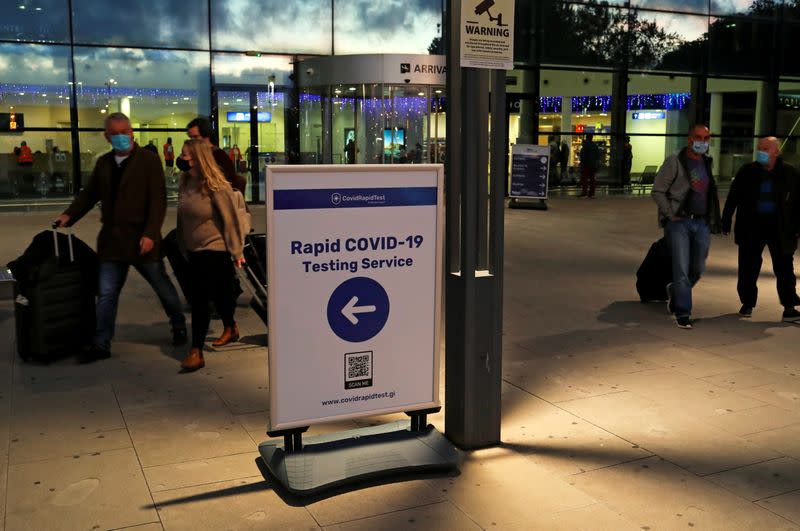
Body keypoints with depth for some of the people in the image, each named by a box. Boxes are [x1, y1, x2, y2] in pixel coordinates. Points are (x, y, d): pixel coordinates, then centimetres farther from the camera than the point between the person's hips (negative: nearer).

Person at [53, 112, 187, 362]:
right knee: (106, 294, 5)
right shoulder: (103, 163, 11)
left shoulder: (148, 160, -6)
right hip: (112, 239, 4)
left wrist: (150, 234, -18)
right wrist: (69, 215, 2)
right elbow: (89, 193, 18)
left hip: (141, 239, -4)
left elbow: (158, 200, -11)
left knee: (162, 286, 11)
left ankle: (179, 326, 32)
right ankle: (101, 345, 13)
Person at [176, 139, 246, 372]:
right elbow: (182, 217, 13)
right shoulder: (185, 182, 4)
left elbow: (230, 220, -13)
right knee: (217, 294, 19)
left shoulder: (217, 187, -16)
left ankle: (196, 352, -7)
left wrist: (236, 251, -10)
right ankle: (231, 329, 42)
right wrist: (183, 247, 16)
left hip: (214, 250, -7)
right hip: (194, 250, 7)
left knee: (199, 299, -11)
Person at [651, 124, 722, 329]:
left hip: (701, 223, 6)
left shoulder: (706, 163, 15)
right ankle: (682, 313, 1)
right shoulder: (674, 161, -4)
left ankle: (674, 291, 37)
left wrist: (713, 221, 12)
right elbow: (657, 191, -6)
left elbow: (710, 194, 21)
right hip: (679, 222, -6)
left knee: (698, 268, 10)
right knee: (682, 269, -6)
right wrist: (671, 216, -10)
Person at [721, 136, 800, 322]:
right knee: (748, 267, 7)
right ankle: (747, 303, 21)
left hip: (779, 228, -1)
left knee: (784, 269, 0)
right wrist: (725, 221, 2)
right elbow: (732, 198, 4)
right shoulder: (747, 171, 0)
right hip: (751, 226, 1)